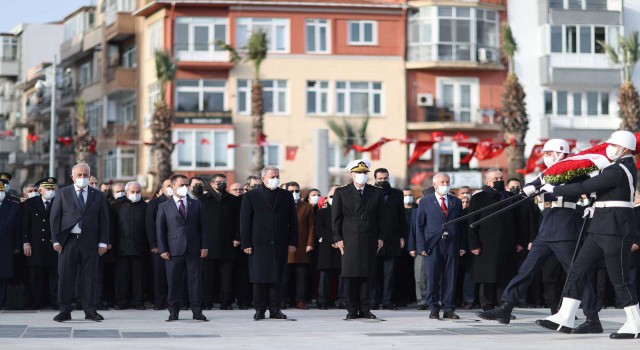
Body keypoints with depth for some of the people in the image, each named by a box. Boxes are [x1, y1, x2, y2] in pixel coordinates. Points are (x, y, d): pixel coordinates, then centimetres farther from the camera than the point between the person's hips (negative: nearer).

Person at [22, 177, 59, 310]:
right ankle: (37, 303, 8)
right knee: (36, 277, 3)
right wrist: (26, 242, -3)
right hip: (36, 246, 0)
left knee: (55, 274, 0)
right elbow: (25, 224, 5)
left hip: (54, 245, 0)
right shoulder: (29, 204, 8)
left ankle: (55, 302, 4)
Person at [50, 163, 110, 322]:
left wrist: (103, 242, 0)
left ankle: (90, 310, 8)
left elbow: (104, 220, 8)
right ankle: (65, 310, 5)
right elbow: (54, 217, 4)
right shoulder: (62, 193, 7)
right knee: (65, 277, -1)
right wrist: (56, 240, -4)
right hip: (68, 241, -1)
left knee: (89, 277, 1)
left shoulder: (98, 195, 10)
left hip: (90, 242, 1)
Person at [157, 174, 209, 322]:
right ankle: (173, 312, 7)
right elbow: (160, 229, 4)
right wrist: (163, 249, -5)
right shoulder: (164, 207, 7)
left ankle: (197, 311, 5)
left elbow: (203, 226, 10)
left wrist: (204, 246, 1)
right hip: (174, 250, -1)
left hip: (194, 249, 1)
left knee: (195, 281, 1)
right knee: (174, 282, 1)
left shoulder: (196, 205, 12)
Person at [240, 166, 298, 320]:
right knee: (260, 278, -2)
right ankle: (260, 309, 4)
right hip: (259, 244, -2)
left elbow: (293, 221, 11)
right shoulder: (251, 196, 5)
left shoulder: (286, 196, 12)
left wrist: (292, 242, 3)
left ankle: (275, 309, 7)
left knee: (278, 277, 1)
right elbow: (245, 221, 2)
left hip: (280, 244, 2)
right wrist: (246, 244, -5)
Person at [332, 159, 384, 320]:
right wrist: (338, 238, -4)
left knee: (366, 275, 1)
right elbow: (336, 217, 4)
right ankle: (352, 310, 1)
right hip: (349, 239, -2)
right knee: (350, 276, -4)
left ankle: (365, 309, 6)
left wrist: (380, 237, 3)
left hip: (369, 240, 2)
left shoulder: (376, 193, 12)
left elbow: (380, 217, 12)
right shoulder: (341, 193, 7)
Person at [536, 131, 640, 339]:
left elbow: (584, 187, -19)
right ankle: (565, 319, 4)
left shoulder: (618, 171, -18)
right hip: (601, 230, 10)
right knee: (578, 270, 5)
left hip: (616, 231, -10)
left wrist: (554, 190, -10)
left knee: (619, 279, -3)